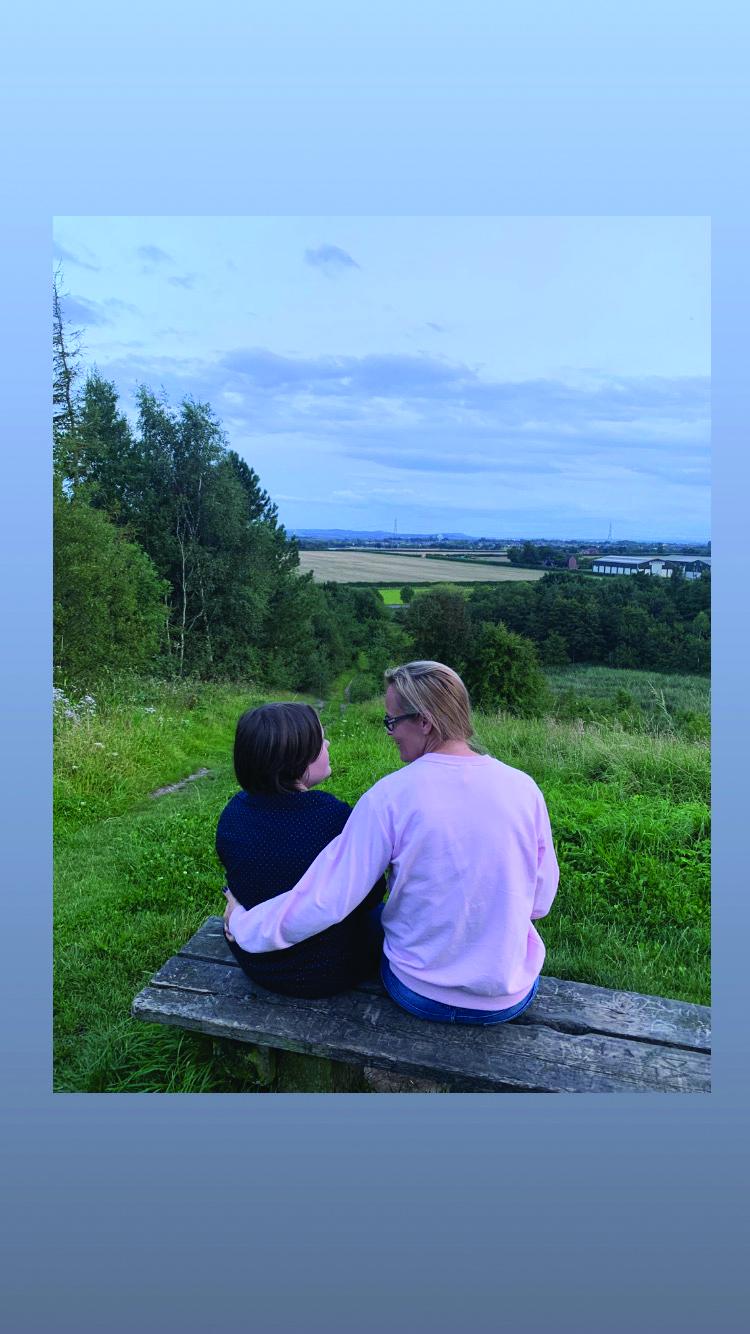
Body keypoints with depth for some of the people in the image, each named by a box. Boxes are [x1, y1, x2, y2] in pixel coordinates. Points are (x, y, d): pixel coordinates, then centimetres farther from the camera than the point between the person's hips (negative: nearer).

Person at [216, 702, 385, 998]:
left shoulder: (233, 813, -15)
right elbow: (370, 896, -16)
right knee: (381, 918, 27)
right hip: (330, 972, -5)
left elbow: (241, 884, 2)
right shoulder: (335, 817, -31)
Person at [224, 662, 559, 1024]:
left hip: (420, 994, -2)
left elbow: (325, 901, -20)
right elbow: (540, 902, -3)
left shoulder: (389, 796, -22)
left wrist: (241, 922, -4)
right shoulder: (524, 788, -13)